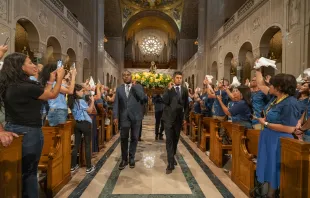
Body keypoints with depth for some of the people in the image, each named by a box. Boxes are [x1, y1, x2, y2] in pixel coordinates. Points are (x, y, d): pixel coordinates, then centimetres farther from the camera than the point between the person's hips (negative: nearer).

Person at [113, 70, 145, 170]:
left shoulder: (138, 87, 4)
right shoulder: (119, 89, 9)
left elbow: (142, 97, -14)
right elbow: (116, 103, 4)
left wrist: (134, 86, -12)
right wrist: (115, 116, -6)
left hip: (136, 116, -1)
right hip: (124, 117, 1)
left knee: (134, 138, 9)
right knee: (124, 139, 5)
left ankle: (131, 158, 24)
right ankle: (124, 159, 20)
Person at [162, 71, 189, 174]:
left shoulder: (184, 90, 6)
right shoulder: (168, 89, -2)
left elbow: (186, 105, 9)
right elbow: (165, 101, -17)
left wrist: (185, 117, 4)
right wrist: (169, 89, -23)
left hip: (179, 118, 3)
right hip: (169, 118, -3)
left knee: (175, 139, 14)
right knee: (169, 140, -3)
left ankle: (172, 157, 35)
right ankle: (170, 163, 2)